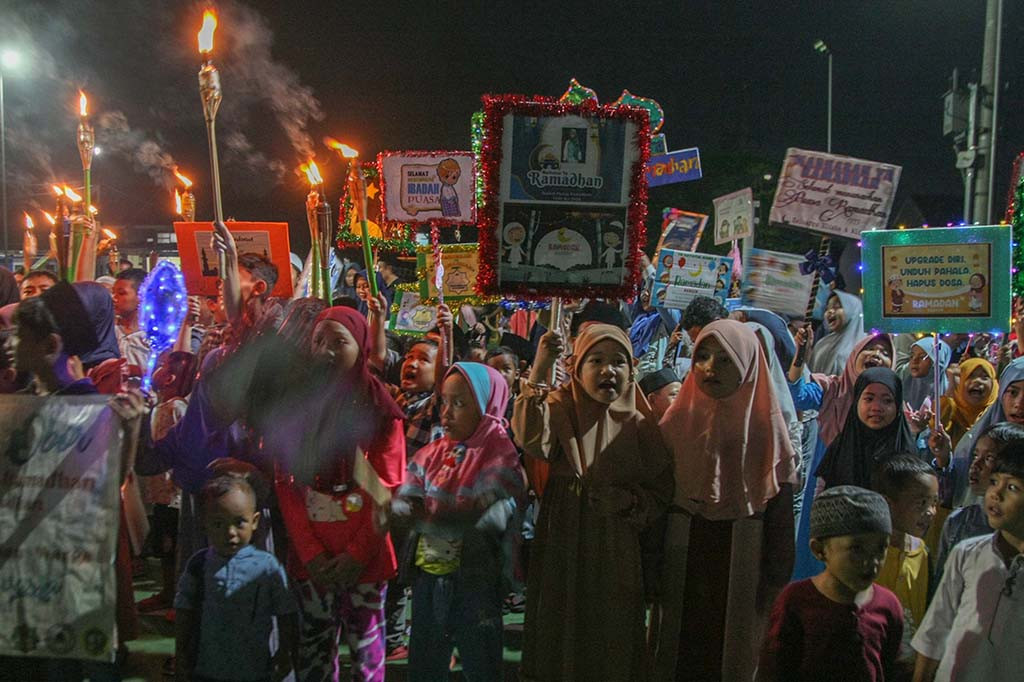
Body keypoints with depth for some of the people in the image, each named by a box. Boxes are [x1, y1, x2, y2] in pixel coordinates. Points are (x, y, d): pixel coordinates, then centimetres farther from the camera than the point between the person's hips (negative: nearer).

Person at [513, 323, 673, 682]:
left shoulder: (639, 424, 0)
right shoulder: (561, 408, -4)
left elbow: (659, 490, 4)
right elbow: (532, 440, -27)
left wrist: (629, 501, -16)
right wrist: (540, 369, -36)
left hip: (616, 548, 1)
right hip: (563, 540, -1)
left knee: (611, 631, 11)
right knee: (562, 623, 11)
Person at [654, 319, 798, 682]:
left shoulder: (765, 428, -5)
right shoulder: (678, 422, 0)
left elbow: (780, 516, -4)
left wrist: (774, 587, -6)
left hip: (741, 581, -1)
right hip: (682, 578, 2)